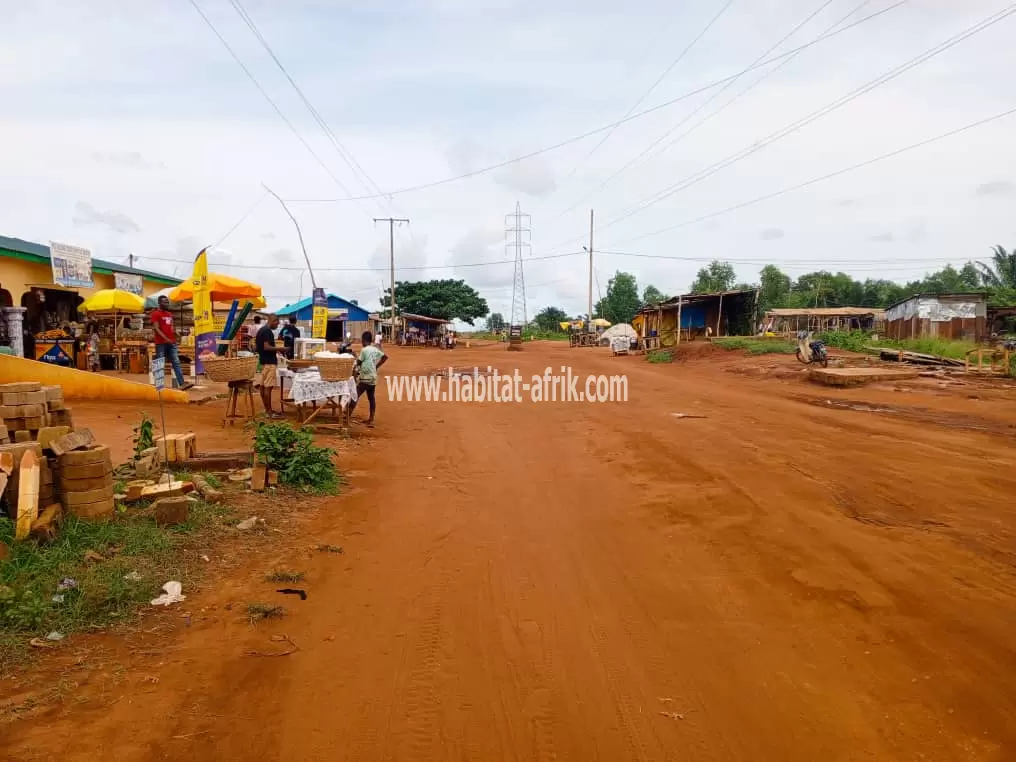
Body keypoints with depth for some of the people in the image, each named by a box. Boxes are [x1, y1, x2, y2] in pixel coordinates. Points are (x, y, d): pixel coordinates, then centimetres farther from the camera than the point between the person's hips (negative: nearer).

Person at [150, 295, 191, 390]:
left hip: (172, 342, 6)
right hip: (161, 343, -6)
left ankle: (181, 384, -7)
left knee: (176, 363, -2)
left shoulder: (170, 314, 18)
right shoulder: (155, 314, -3)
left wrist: (175, 332, 4)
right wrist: (166, 339, -21)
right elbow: (156, 329, -12)